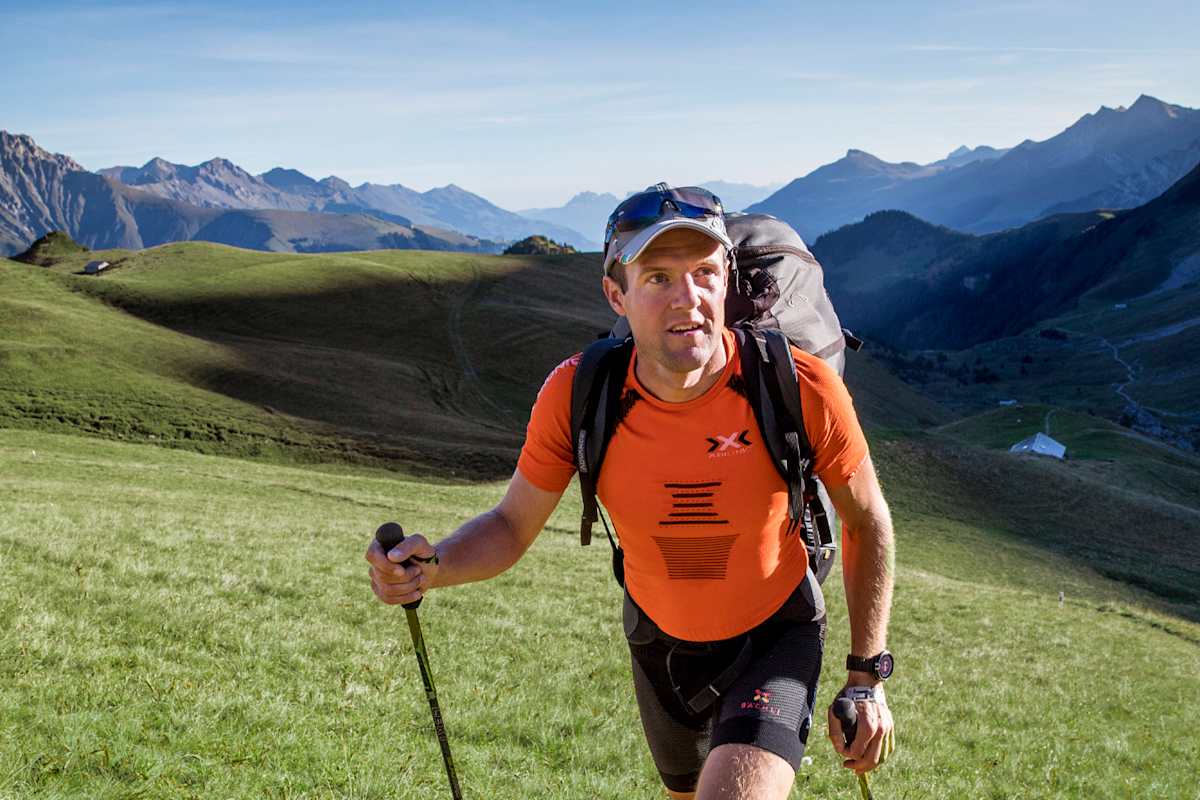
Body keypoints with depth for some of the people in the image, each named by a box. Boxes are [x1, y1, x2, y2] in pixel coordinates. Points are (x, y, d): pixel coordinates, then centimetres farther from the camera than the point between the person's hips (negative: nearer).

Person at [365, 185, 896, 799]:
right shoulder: (577, 395, -24)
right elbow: (512, 526, -11)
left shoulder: (800, 388, -28)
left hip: (774, 634, -3)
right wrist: (431, 568, -33)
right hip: (660, 636, 3)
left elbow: (866, 520, -11)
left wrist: (867, 675, -9)